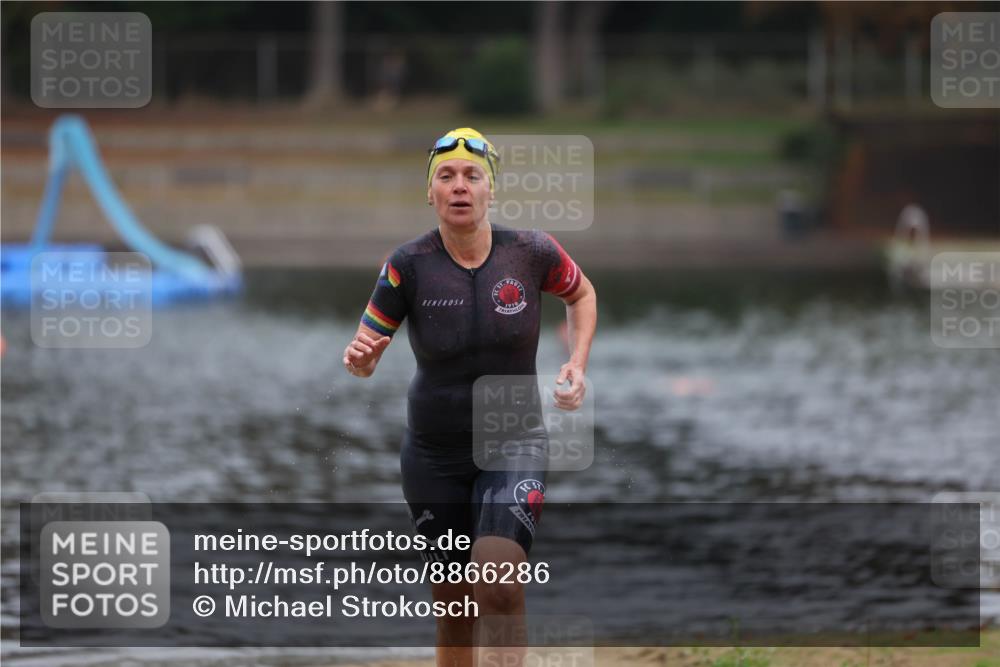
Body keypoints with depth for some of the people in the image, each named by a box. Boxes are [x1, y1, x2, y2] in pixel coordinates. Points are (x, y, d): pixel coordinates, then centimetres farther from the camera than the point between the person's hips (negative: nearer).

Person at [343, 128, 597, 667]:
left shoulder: (531, 253, -9)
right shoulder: (409, 265, -10)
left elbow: (581, 295, 13)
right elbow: (367, 352, -5)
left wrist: (577, 366, -1)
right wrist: (359, 358, -28)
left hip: (513, 445, -1)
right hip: (433, 455, 1)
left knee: (497, 587, -26)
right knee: (452, 612, 8)